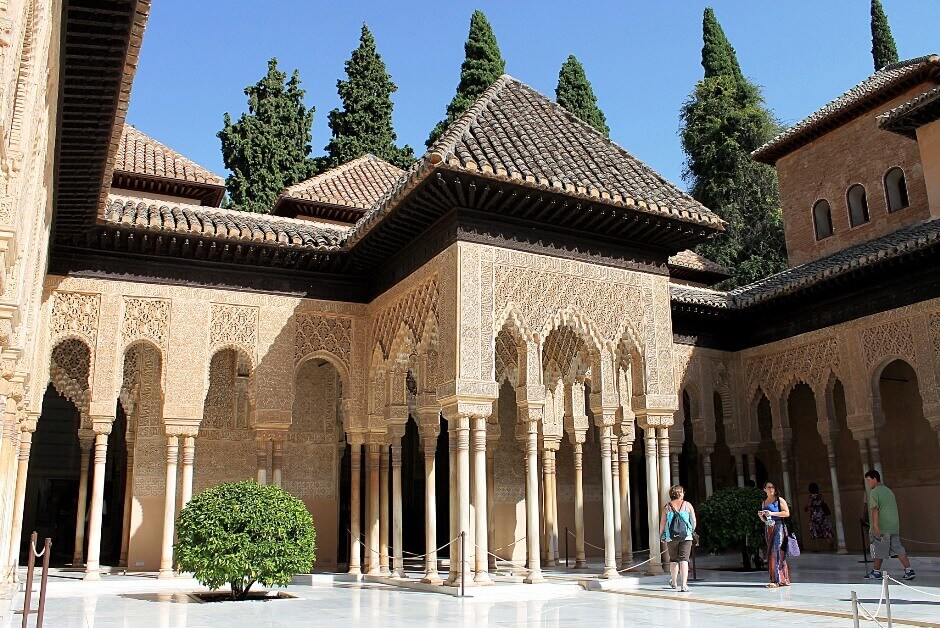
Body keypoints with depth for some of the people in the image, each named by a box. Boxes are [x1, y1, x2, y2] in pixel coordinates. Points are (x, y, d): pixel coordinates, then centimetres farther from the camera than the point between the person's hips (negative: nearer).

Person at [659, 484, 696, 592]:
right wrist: (692, 531, 24)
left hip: (671, 537, 1)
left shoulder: (667, 507, 3)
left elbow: (662, 523, 2)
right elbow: (694, 521, 6)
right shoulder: (687, 505, 2)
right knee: (684, 559, -4)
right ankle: (684, 585, -12)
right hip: (686, 536, -1)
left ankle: (674, 582, 28)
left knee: (673, 560, 15)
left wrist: (661, 534, 16)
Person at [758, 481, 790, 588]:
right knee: (771, 553, 2)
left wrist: (772, 513, -15)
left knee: (775, 552, -14)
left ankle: (776, 580, -16)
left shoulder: (780, 500, 1)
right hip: (768, 529, 7)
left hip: (778, 527, -7)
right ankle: (784, 580, 6)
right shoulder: (764, 502, 18)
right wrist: (760, 515, 1)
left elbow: (787, 513, -9)